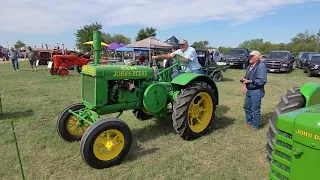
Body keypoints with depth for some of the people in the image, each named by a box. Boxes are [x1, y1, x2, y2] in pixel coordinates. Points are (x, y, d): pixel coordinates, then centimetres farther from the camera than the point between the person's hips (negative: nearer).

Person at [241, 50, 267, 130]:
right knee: (247, 107, 21)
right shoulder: (251, 65, 8)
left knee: (255, 110, 2)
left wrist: (250, 81, -26)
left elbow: (262, 81, -25)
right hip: (249, 90, 9)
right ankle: (249, 121, 40)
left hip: (256, 92, -9)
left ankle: (256, 126, 19)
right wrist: (245, 85, 7)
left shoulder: (261, 66, -20)